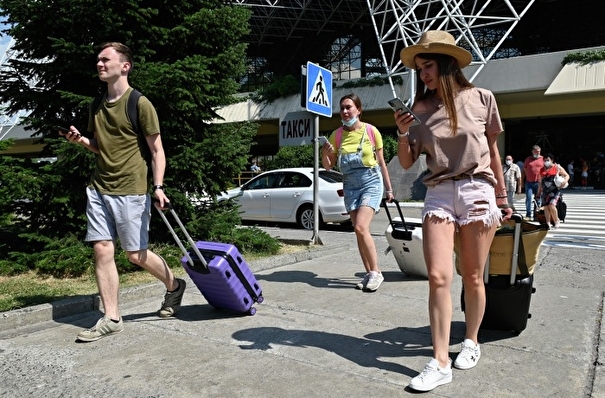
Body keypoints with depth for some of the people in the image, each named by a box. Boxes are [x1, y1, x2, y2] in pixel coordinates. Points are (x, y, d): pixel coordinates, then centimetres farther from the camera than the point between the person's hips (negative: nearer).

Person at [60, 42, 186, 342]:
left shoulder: (140, 103, -6)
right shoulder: (97, 106, 13)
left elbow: (157, 150, -7)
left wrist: (158, 187, -16)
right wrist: (81, 140, 3)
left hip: (130, 190, -6)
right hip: (99, 187, 6)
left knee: (136, 254, 0)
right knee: (102, 250, 1)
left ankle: (174, 286, 27)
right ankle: (111, 318, 11)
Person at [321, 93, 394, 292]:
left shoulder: (371, 131, -5)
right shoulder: (336, 135, 2)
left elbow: (381, 163, 4)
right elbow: (328, 166, 6)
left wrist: (389, 188, 9)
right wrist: (324, 153, -16)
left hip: (371, 182, -4)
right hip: (350, 185, 4)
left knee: (361, 227, -19)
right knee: (359, 231, 5)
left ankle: (375, 272, -5)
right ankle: (369, 273, 16)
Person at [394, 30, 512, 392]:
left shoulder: (481, 98, 3)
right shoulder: (420, 109, 6)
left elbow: (492, 150, 12)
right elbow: (407, 163, 7)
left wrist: (502, 197, 13)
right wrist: (403, 133, -11)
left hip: (477, 191, -1)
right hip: (438, 194, 1)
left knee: (472, 277, 6)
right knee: (438, 276, -11)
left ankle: (471, 342, 29)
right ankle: (440, 363, -3)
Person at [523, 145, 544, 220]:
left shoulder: (543, 159, 5)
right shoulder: (528, 159, 10)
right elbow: (524, 170, 13)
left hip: (538, 183, -1)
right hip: (529, 182, 1)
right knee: (528, 198, -4)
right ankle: (528, 215, 0)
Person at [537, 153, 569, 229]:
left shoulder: (557, 167, 3)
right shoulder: (542, 170, 16)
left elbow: (567, 175, 5)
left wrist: (565, 181, -16)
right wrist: (538, 192, 20)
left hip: (554, 190, -5)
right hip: (545, 191, 5)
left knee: (551, 205, -18)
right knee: (546, 207, 3)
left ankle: (556, 221, 0)